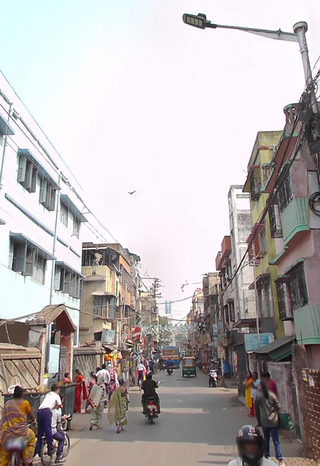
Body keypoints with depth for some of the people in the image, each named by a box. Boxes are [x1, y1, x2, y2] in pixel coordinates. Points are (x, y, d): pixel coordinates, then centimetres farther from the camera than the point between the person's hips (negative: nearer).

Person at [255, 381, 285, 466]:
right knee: (276, 441, 5)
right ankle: (280, 459, -2)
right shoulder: (272, 395, -9)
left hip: (264, 421, 0)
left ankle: (266, 456, 24)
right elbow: (278, 407, -6)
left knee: (266, 440, 17)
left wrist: (259, 420, 11)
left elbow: (256, 409, -1)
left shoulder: (258, 396, -8)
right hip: (273, 421, 0)